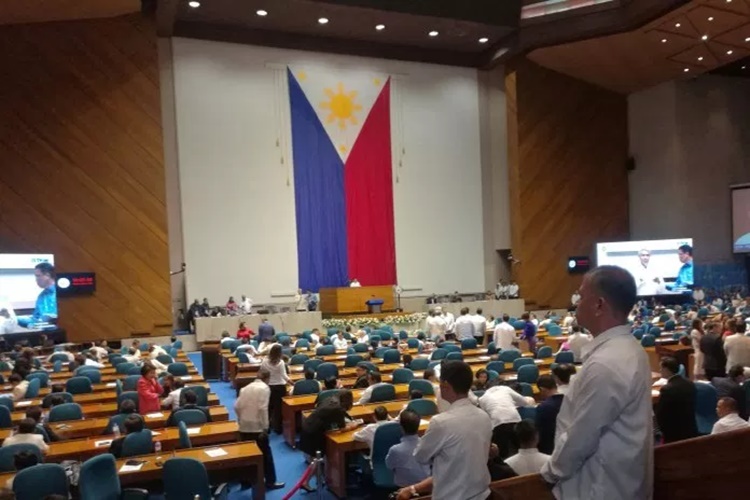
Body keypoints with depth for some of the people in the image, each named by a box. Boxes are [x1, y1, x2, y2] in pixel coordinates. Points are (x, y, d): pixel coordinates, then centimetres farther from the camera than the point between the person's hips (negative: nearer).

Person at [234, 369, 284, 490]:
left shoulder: (246, 387, 13)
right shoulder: (264, 388, -5)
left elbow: (237, 407, 6)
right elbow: (262, 408, -16)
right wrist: (265, 427, -14)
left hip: (244, 426, 6)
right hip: (257, 426, -6)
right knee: (265, 453, 7)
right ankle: (270, 482, 13)